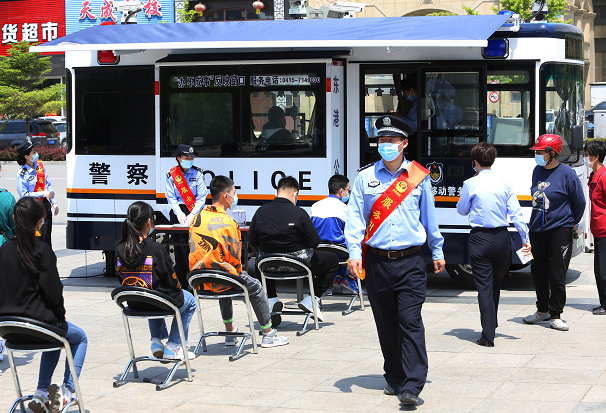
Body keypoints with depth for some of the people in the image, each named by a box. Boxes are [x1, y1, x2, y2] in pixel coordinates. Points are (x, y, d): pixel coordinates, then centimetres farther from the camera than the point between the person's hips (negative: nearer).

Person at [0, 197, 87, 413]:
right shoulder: (42, 250, -16)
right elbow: (52, 290, -16)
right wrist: (60, 314, 5)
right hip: (37, 322, -6)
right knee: (80, 337, 25)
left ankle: (42, 393, 28)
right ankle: (68, 390, 12)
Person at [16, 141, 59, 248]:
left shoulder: (39, 164, 3)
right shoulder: (22, 173, -15)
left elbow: (48, 184, 11)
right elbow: (24, 195, -16)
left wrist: (54, 202, 8)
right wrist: (43, 194, -19)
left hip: (45, 204, 5)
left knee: (47, 236, 11)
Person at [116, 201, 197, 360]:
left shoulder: (120, 249, -10)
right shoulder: (156, 249, -24)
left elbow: (122, 280, 2)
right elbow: (172, 283, -15)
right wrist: (178, 289, 8)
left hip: (134, 305, 6)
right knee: (189, 301, 28)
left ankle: (156, 342, 34)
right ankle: (173, 347, 22)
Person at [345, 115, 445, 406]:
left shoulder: (418, 177, 5)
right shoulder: (365, 177, 6)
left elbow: (429, 217, 15)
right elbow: (355, 218, 3)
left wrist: (437, 252, 21)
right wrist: (354, 253, -8)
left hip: (410, 262, -2)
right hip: (377, 262, 2)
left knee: (410, 322, -10)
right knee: (386, 324, 10)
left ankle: (412, 386, -14)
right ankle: (394, 378, 24)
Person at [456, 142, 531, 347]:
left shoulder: (470, 184, -6)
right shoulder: (504, 183, 2)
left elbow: (461, 210, 7)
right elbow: (516, 212, -2)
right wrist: (525, 238, -1)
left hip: (480, 239, -3)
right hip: (502, 238, 3)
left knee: (484, 286, -1)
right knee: (495, 283, 21)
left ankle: (488, 335, -6)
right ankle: (491, 324, 34)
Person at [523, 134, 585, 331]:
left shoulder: (567, 174, -10)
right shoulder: (537, 171, 8)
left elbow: (579, 202, 1)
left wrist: (573, 222, 12)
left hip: (560, 229, -6)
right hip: (537, 229, 6)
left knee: (557, 275, -4)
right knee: (538, 272, 12)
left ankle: (555, 316, 4)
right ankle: (542, 311, 26)